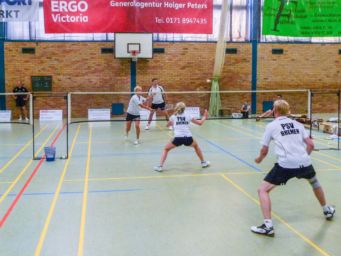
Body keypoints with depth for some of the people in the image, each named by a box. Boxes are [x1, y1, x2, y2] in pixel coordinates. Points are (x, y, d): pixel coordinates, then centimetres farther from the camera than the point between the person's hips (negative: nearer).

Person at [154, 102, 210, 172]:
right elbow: (200, 123, 19)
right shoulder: (188, 116, 13)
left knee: (166, 149, 21)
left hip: (178, 138, -1)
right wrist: (204, 117, 37)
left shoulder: (173, 116, 14)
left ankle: (160, 166, 6)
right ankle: (203, 162, 38)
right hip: (188, 138, 1)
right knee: (196, 146, 34)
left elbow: (168, 125, 34)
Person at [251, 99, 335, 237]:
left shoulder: (271, 126, 5)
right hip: (304, 163, 5)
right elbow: (311, 145, 12)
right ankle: (327, 211, 53)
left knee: (263, 190, 5)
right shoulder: (297, 124, 15)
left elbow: (264, 151, 8)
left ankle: (268, 226, -8)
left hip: (285, 165, -5)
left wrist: (259, 159, 29)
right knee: (315, 183, 36)